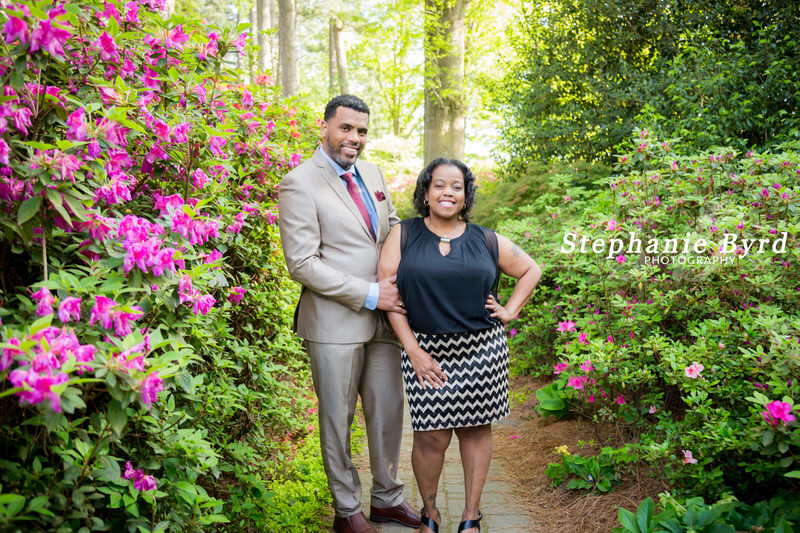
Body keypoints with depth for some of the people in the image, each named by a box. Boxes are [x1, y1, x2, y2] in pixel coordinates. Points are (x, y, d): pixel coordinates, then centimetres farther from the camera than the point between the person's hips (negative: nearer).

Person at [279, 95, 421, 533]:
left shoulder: (372, 174, 11)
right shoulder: (299, 184, -12)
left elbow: (393, 229, 22)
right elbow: (302, 263, -17)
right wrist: (369, 295, -18)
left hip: (384, 317, 7)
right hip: (335, 324, -6)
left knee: (389, 410, 15)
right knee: (338, 419, 9)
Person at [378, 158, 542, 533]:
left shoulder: (486, 241, 6)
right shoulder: (403, 235, 1)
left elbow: (531, 270, 19)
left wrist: (510, 312, 7)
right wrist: (413, 350, -10)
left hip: (482, 350, 2)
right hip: (427, 352, -2)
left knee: (476, 430, 9)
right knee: (431, 437, -1)